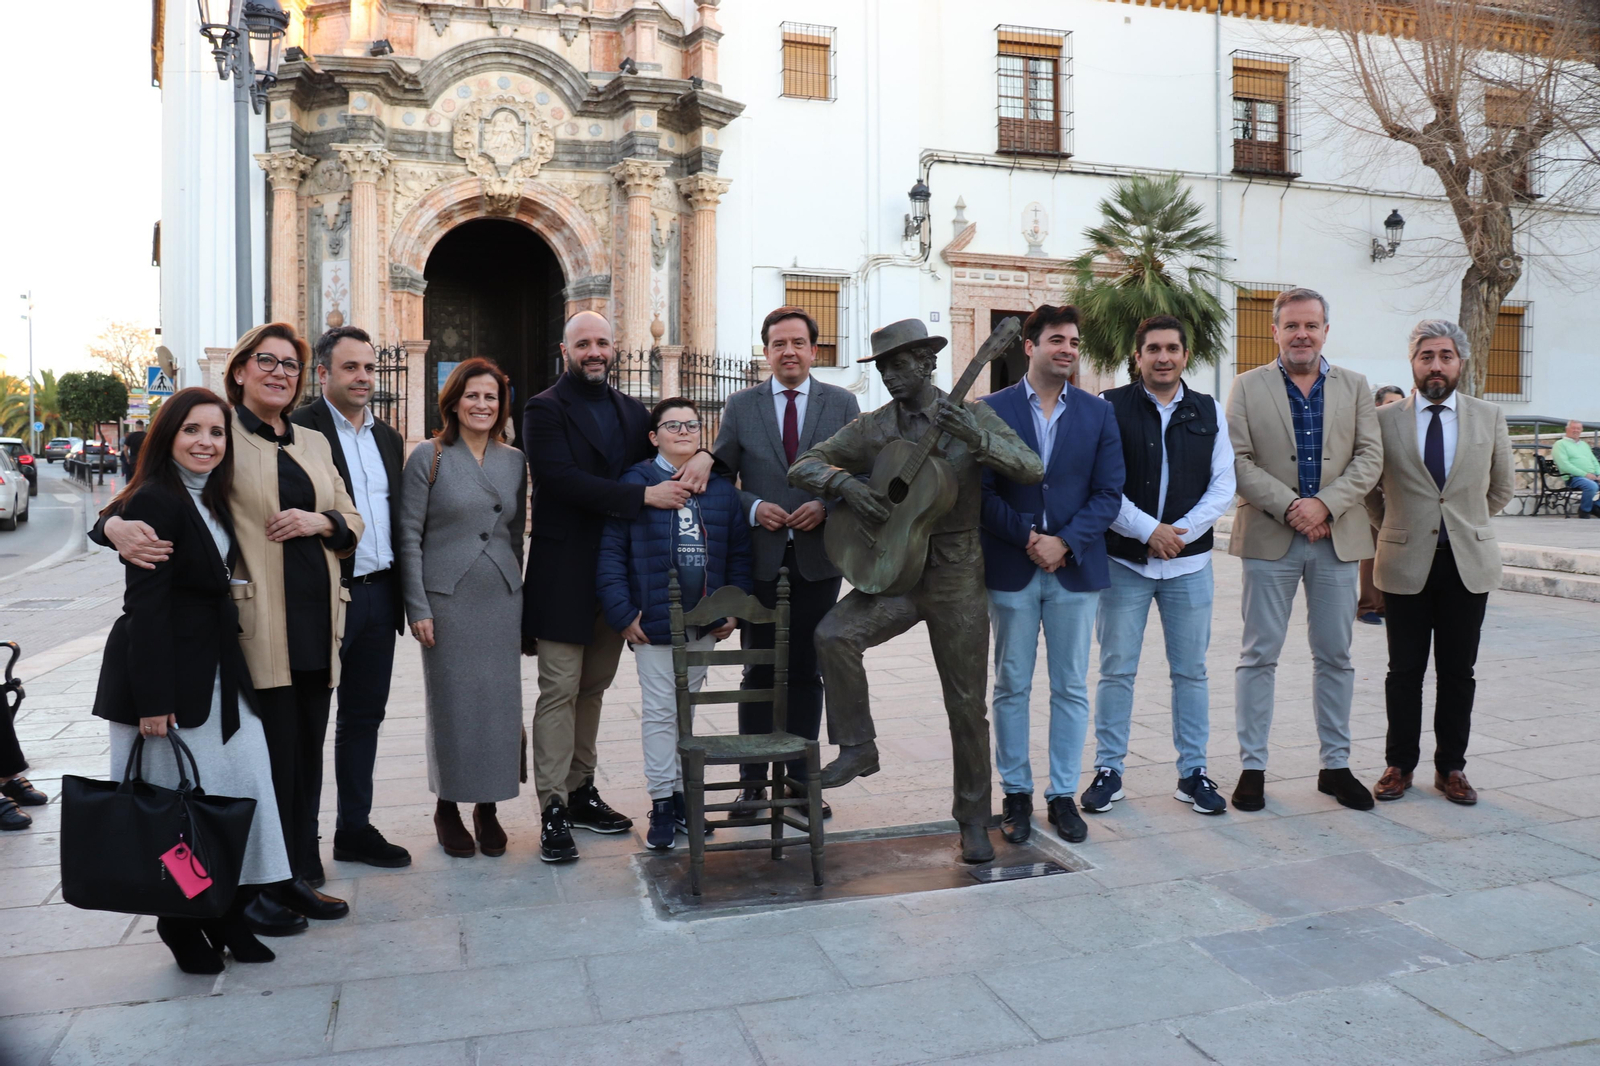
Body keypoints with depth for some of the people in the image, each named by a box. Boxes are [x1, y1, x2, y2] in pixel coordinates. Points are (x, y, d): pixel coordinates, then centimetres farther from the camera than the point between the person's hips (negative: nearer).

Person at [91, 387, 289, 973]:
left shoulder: (213, 501, 13)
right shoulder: (155, 502, -14)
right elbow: (145, 605, -18)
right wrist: (153, 700, -21)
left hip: (220, 674, 8)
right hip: (171, 680, -8)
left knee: (244, 788, 6)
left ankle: (227, 917, 19)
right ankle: (182, 927, 21)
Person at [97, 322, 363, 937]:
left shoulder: (314, 445, 17)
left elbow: (353, 521, 19)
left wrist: (319, 521, -2)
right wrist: (117, 527, -29)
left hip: (316, 618, 6)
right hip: (259, 622, -6)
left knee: (307, 754, 12)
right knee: (268, 757, -2)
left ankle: (299, 878, 25)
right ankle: (258, 890, 13)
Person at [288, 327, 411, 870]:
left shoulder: (387, 438, 14)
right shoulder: (300, 430, -8)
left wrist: (403, 594, 13)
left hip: (379, 595, 7)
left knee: (364, 716, 14)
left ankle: (354, 829, 26)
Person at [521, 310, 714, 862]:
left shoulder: (631, 411, 14)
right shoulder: (545, 410, -5)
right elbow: (562, 479, -19)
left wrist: (702, 456, -9)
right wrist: (645, 495, -24)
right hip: (564, 573, -6)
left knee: (593, 687, 14)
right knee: (560, 689, -4)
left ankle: (581, 791, 25)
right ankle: (553, 810, 2)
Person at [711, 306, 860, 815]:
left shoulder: (842, 404, 5)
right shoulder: (740, 406, 5)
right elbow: (721, 477, 7)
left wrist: (827, 506, -12)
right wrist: (753, 506, -11)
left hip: (818, 557, 1)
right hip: (760, 558, 0)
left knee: (808, 672, 9)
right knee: (759, 672, 6)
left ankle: (801, 779, 19)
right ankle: (752, 781, 17)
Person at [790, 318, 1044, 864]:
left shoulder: (972, 416, -1)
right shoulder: (871, 427, 4)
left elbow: (1033, 469, -12)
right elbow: (802, 465, 2)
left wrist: (977, 440, -28)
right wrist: (846, 482, -19)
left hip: (957, 577, -2)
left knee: (966, 703, 4)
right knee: (833, 635, -24)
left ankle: (974, 819, 21)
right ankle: (858, 747, -4)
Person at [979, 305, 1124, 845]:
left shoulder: (1098, 413, 6)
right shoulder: (992, 410, 1)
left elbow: (1108, 492, 0)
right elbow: (983, 491, -4)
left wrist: (1063, 543, -12)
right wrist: (1028, 538, -14)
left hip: (1075, 569, 1)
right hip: (1011, 570, -1)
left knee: (1071, 688, 7)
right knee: (1011, 688, 6)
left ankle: (1063, 795, 19)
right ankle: (1016, 793, 19)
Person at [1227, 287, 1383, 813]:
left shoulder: (1354, 386, 10)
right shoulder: (1248, 387, 3)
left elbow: (1370, 458, 1)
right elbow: (1238, 461, -5)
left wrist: (1324, 504, -14)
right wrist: (1289, 506, -16)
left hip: (1338, 538, 2)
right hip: (1269, 538, -2)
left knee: (1335, 656, 10)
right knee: (1259, 656, 2)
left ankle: (1336, 765, 22)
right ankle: (1252, 766, 11)